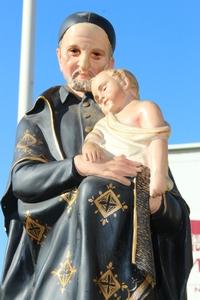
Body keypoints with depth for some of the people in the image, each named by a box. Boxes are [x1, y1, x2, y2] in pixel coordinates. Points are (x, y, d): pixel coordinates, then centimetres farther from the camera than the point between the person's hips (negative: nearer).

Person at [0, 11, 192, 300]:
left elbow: (177, 209, 11)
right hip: (59, 250, 1)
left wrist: (157, 203, -14)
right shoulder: (38, 119, 18)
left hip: (126, 246, 0)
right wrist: (81, 165, -19)